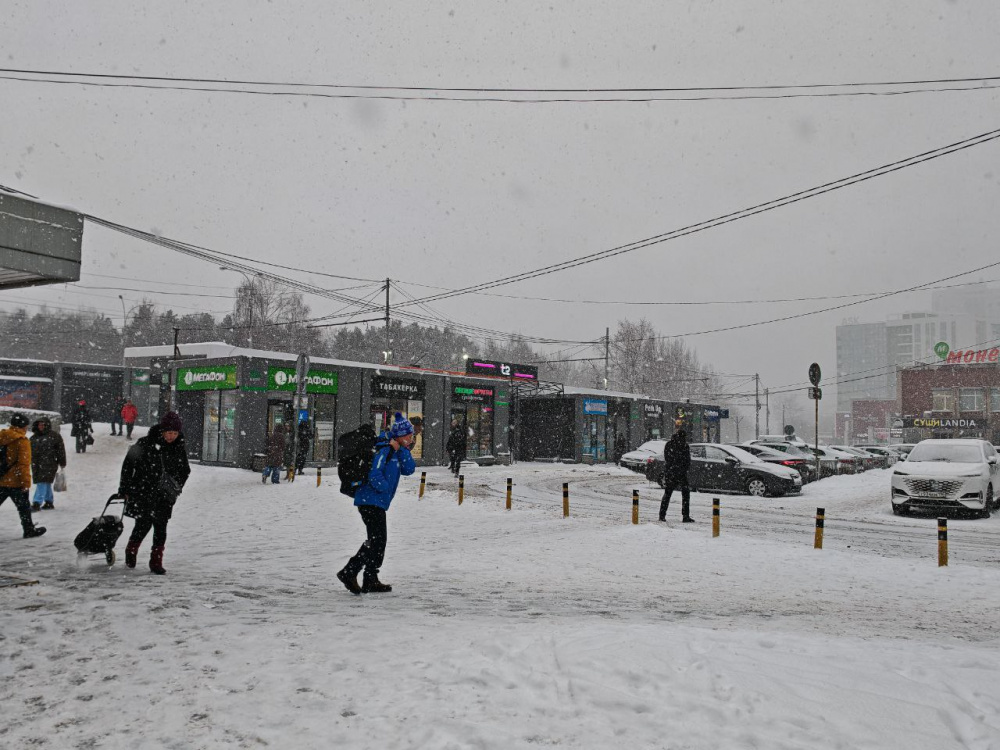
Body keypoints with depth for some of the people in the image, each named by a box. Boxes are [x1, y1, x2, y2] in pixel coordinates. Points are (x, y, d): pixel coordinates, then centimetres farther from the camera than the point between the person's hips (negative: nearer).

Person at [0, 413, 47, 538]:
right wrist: (26, 482, -15)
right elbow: (24, 463, -18)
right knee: (23, 506, 8)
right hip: (15, 481, -6)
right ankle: (29, 529, 18)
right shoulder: (22, 441, -14)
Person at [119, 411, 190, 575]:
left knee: (160, 529, 1)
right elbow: (128, 464, -2)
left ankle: (156, 562, 12)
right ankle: (130, 551, 22)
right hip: (143, 493, -3)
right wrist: (124, 489, -1)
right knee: (144, 524, -5)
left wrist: (177, 487, 4)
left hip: (164, 496, 3)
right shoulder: (145, 444, -11)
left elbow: (184, 471, 16)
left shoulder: (180, 448, 1)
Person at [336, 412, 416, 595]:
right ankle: (349, 572, -11)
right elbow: (374, 474, -24)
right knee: (377, 539, -13)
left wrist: (403, 450, -5)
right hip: (371, 501, -10)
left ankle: (371, 581, 20)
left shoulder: (397, 452, 16)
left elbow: (409, 470, 4)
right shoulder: (384, 450, -15)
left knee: (378, 540, 14)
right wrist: (385, 488, -11)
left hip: (377, 502, 10)